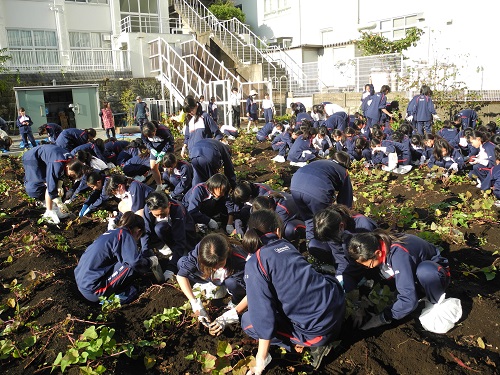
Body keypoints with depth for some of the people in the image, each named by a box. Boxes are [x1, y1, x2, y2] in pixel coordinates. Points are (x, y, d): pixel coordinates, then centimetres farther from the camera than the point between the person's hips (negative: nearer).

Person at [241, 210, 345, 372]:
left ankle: (314, 343, 6)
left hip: (319, 325, -7)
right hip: (336, 302, 7)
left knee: (248, 321, 7)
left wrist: (261, 360, -3)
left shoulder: (255, 264, -12)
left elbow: (263, 313, -14)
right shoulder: (285, 244, 11)